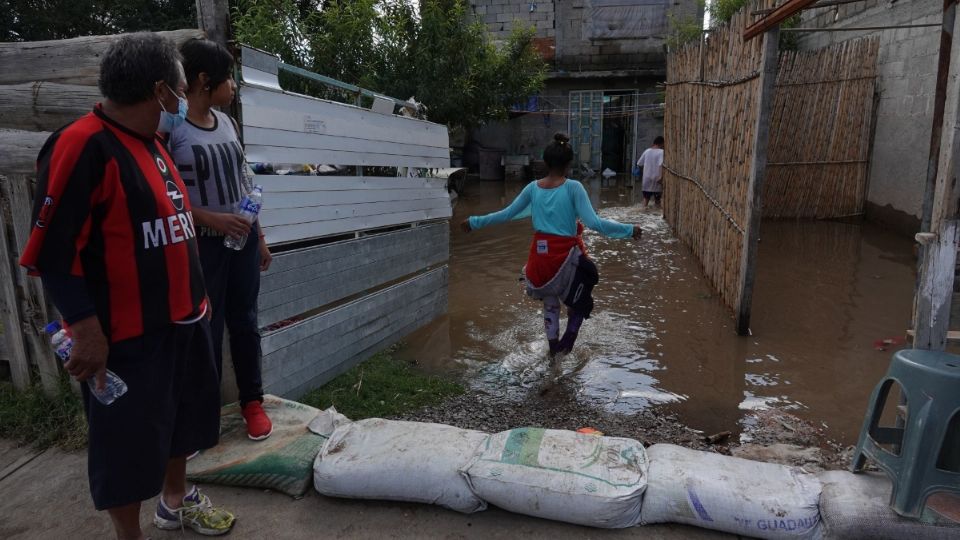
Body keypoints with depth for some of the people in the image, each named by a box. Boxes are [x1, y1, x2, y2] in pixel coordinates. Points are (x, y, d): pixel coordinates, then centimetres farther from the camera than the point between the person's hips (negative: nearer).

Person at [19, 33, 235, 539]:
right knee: (128, 441, 8)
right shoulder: (83, 146, -19)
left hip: (180, 320, 9)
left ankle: (176, 499, 46)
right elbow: (52, 251, -20)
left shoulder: (150, 143, 10)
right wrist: (86, 330, -22)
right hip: (126, 335, -9)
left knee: (181, 416, 23)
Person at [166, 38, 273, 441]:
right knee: (206, 328, 5)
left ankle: (252, 401, 27)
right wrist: (211, 218, -22)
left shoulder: (226, 121, 7)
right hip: (202, 243, -6)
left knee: (245, 322, 13)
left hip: (242, 238, 6)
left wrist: (259, 236, 15)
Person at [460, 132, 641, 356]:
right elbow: (594, 223, -19)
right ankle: (567, 340, 13)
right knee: (579, 301, 21)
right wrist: (629, 230, -12)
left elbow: (506, 214, 4)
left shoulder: (533, 188, -1)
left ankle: (553, 344, 34)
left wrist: (475, 222, 17)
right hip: (566, 256, -4)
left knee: (549, 301, 24)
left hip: (540, 255, 4)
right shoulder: (573, 187, -13)